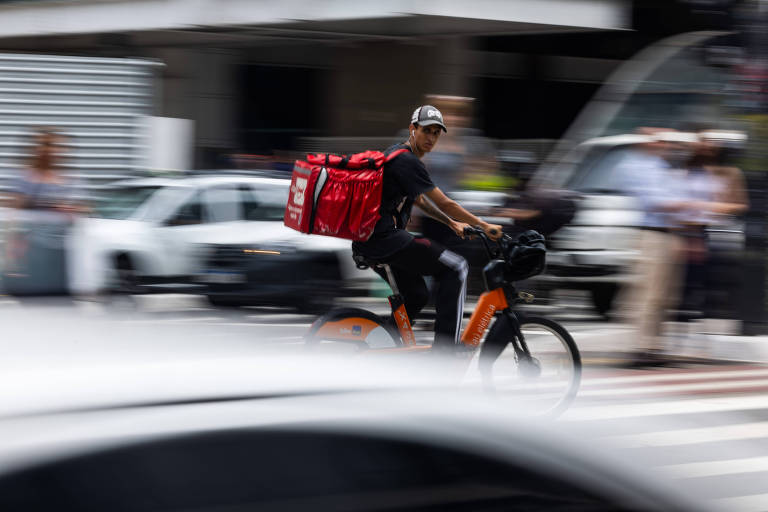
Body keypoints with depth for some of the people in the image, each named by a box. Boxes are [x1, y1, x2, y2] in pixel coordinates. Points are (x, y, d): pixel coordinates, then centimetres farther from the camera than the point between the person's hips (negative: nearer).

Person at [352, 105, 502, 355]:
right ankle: (444, 348, -9)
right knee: (456, 268, -6)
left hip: (367, 239, 10)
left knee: (416, 296, 22)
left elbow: (419, 200, 31)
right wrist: (484, 225, -7)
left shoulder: (398, 155, 19)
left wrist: (452, 223, 27)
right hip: (385, 238, -10)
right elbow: (444, 204, -14)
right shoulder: (406, 161, -14)